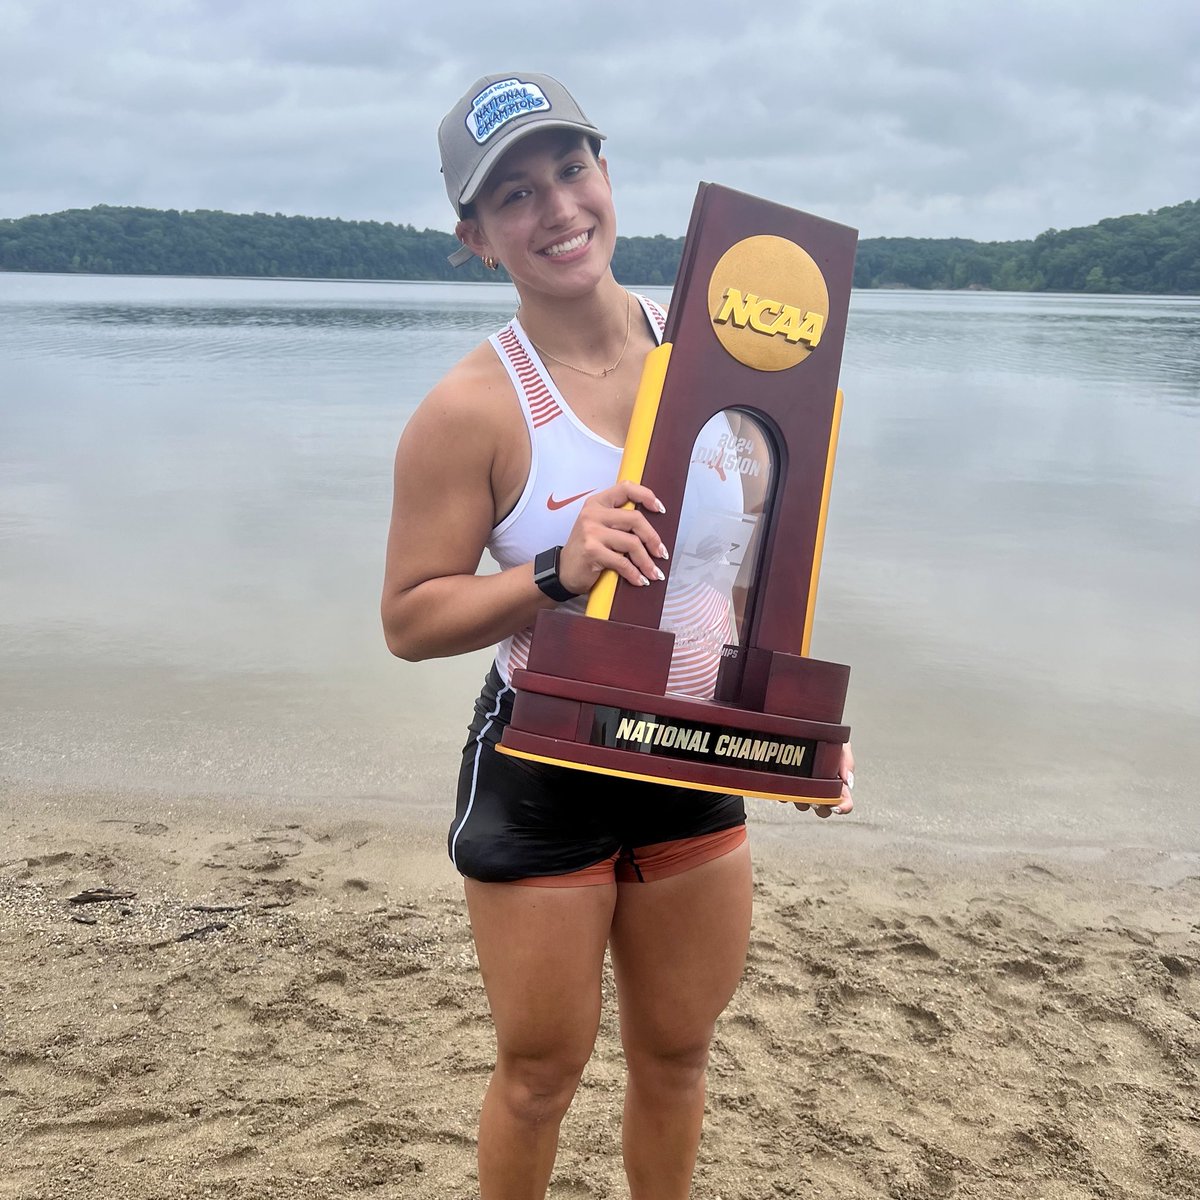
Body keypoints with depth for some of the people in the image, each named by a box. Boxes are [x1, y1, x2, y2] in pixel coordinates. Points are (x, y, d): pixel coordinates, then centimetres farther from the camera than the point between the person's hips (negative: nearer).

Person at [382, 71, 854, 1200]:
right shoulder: (473, 406, -17)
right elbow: (408, 617, -14)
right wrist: (559, 571, -29)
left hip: (695, 757, 5)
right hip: (540, 774, -4)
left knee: (675, 1055, 22)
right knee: (540, 1072, 14)